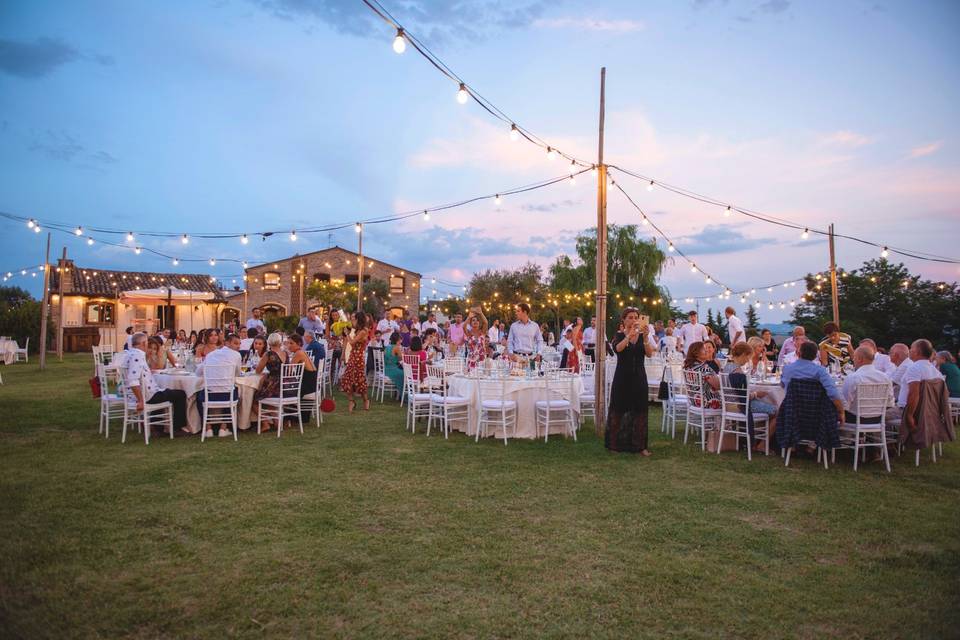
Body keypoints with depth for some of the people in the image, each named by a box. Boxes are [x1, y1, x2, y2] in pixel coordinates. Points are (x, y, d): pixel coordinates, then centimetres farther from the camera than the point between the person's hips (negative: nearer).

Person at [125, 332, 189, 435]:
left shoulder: (131, 353, 9)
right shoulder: (137, 356, -22)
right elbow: (133, 381, -33)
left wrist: (148, 372, 20)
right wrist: (140, 401, -29)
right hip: (148, 396, -10)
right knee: (181, 394, 3)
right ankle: (180, 425, 14)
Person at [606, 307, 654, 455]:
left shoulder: (642, 336, 7)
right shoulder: (619, 335, 0)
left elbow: (649, 354, -10)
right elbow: (618, 348, -23)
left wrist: (645, 336, -24)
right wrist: (630, 335, -35)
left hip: (639, 377, 2)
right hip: (622, 377, -2)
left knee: (639, 410, 2)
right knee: (618, 409, 2)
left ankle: (640, 446, 9)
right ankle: (614, 444, 14)